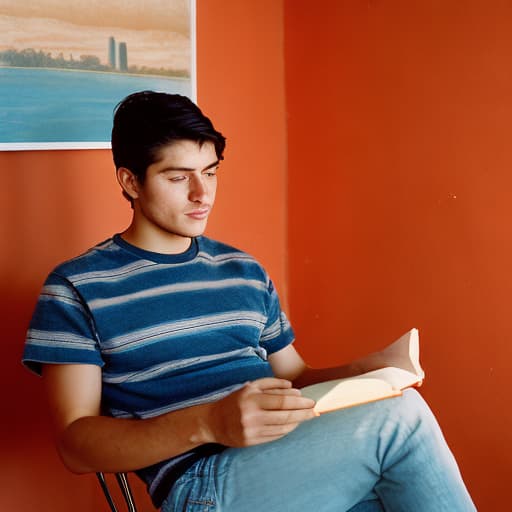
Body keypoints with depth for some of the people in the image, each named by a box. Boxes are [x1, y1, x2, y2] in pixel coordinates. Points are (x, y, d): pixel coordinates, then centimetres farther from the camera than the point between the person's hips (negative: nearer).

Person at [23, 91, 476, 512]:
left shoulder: (245, 271, 19)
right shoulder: (76, 288, 1)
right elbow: (76, 444, -6)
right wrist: (207, 424, -23)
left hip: (301, 464, 6)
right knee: (399, 415, -24)